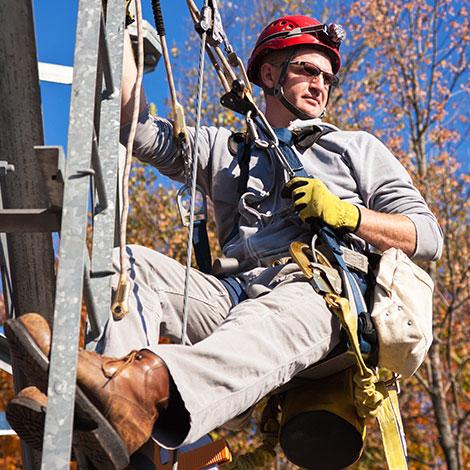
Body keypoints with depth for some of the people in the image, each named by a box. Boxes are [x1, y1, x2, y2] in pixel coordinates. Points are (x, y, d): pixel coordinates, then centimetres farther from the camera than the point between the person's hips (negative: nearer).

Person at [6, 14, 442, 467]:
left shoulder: (356, 148, 26)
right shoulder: (222, 148, 29)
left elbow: (427, 236, 16)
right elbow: (137, 127, 16)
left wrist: (346, 213, -1)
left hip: (319, 293, -3)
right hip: (237, 291, 3)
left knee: (269, 325, -38)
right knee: (135, 264, -22)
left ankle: (148, 381, -69)